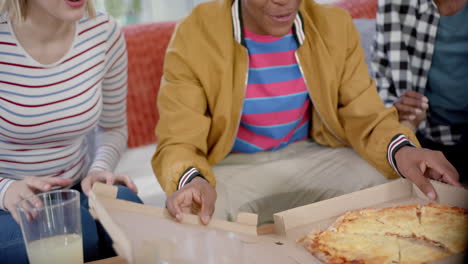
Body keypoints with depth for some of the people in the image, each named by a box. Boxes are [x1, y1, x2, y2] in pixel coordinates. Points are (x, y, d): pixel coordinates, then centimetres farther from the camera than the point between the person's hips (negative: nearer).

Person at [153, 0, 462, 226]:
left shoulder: (335, 25, -4)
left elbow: (365, 114, -2)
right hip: (232, 168, -2)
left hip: (315, 158, 3)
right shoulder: (194, 36, -14)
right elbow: (179, 143, -15)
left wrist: (400, 149, -26)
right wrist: (191, 180, -40)